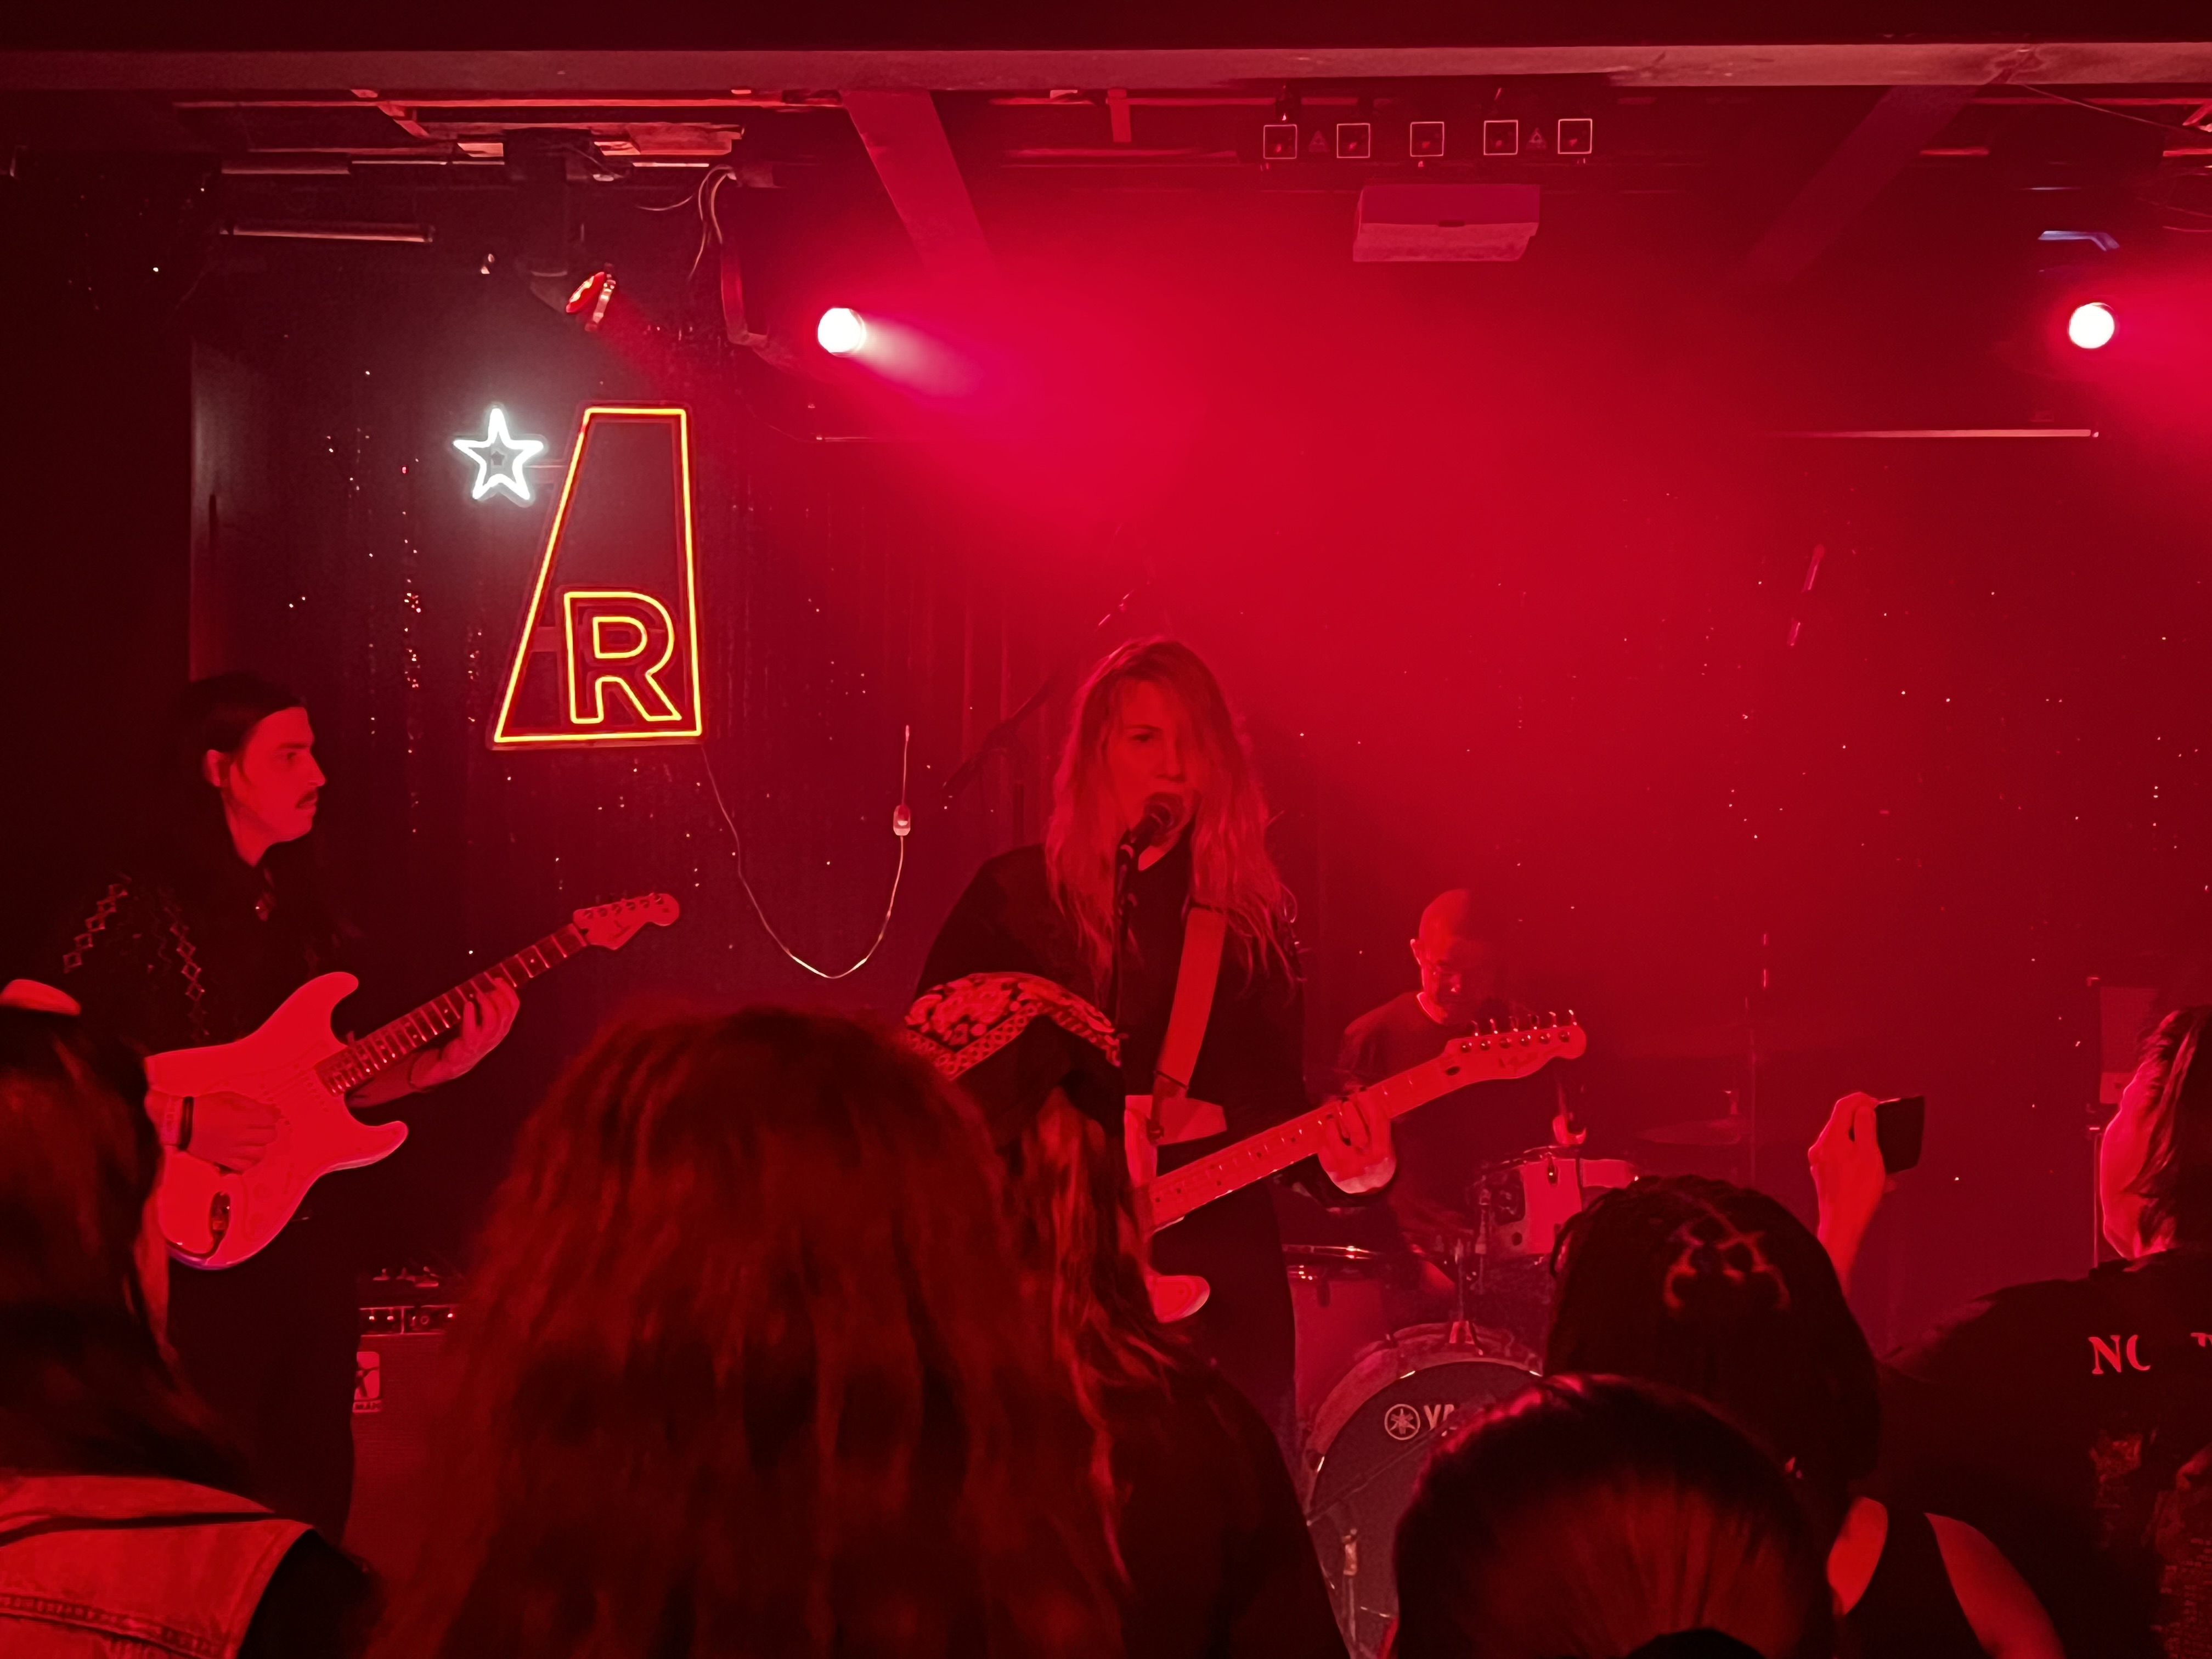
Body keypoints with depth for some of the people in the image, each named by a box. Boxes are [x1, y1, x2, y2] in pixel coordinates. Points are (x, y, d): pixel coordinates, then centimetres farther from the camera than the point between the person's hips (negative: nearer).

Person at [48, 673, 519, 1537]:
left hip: (310, 1242, 7)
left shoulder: (297, 906, 11)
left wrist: (446, 1061, -1)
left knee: (317, 1484, 13)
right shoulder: (136, 908, -12)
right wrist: (182, 1122, -23)